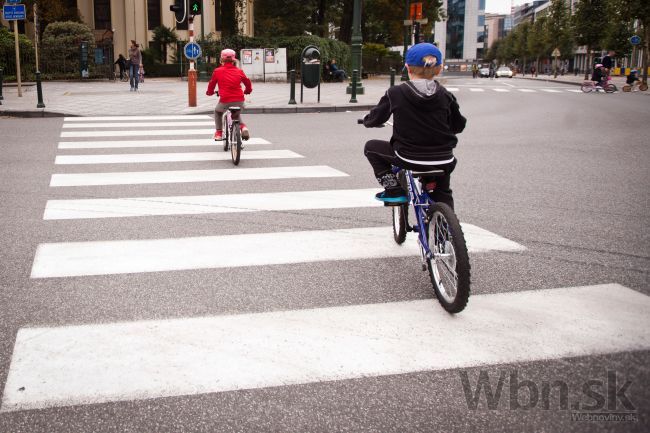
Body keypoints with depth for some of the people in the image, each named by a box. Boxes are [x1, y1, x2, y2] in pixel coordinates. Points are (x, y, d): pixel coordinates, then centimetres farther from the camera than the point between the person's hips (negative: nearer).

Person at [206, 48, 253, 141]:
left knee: (217, 112, 30)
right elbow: (247, 82, 17)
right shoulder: (239, 71, 8)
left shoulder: (217, 71, 3)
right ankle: (242, 126, 9)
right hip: (239, 100, 2)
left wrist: (210, 92, 32)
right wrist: (247, 91, 38)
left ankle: (219, 132, 21)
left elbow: (211, 84, 11)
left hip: (225, 100, -2)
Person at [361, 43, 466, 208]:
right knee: (442, 194, 31)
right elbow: (458, 126, 11)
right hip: (443, 160, 3)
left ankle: (393, 189, 11)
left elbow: (374, 119, 4)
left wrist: (367, 120, 27)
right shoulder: (445, 96, 0)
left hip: (409, 158, -3)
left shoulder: (395, 93, -7)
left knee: (371, 147, 19)